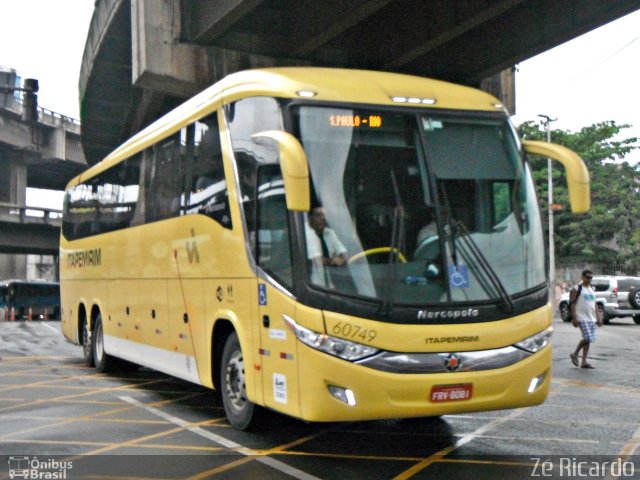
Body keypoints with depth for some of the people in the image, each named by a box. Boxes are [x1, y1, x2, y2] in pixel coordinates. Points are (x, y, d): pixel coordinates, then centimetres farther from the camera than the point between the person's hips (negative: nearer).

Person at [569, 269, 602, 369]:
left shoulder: (592, 289, 17)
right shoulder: (577, 289, -4)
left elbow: (594, 304, 21)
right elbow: (572, 304, -8)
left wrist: (598, 318, 15)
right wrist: (574, 318, -15)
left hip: (592, 318, 7)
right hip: (582, 318, -7)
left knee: (590, 339, 5)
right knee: (587, 338, -17)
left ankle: (584, 362, 11)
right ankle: (575, 354, 4)